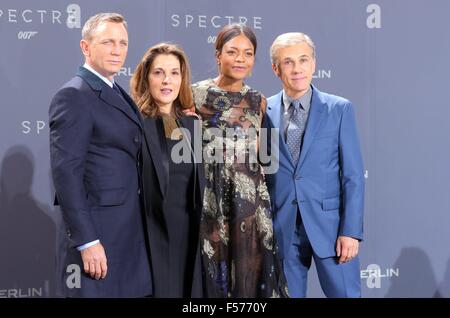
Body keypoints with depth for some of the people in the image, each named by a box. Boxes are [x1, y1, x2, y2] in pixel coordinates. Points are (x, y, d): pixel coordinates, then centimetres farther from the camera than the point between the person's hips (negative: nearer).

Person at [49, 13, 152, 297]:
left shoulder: (118, 93, 15)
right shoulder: (74, 96, -13)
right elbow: (66, 172, -19)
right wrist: (87, 241, -22)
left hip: (131, 232, 9)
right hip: (99, 232, -8)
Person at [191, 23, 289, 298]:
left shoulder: (258, 102, 8)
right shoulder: (195, 95, -1)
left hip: (248, 199, 2)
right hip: (208, 199, -2)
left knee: (248, 271, 5)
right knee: (211, 270, 5)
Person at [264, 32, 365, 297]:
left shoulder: (340, 109, 0)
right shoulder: (263, 111, 4)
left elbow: (353, 175, -3)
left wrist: (351, 231, -8)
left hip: (329, 223, -1)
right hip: (282, 227, 2)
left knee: (344, 292, 2)